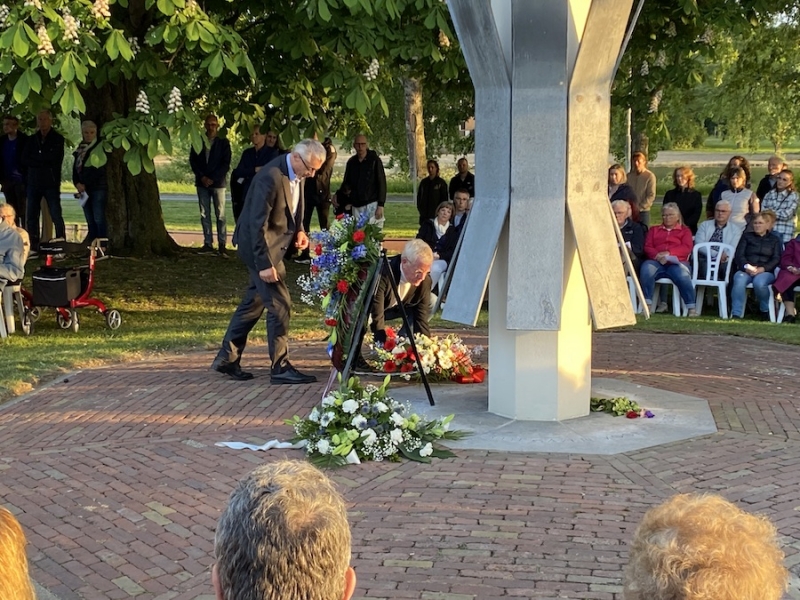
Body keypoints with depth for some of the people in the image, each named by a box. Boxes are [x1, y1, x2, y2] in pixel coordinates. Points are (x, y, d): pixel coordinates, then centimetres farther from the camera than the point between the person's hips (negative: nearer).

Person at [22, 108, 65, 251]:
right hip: (34, 182, 5)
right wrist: (44, 162, -8)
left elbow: (55, 159, -11)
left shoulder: (58, 139, 1)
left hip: (51, 182, -4)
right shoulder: (32, 140, 13)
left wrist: (35, 159, -2)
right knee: (31, 217, 4)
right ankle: (33, 246, 9)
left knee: (56, 215, -8)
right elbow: (24, 160, 3)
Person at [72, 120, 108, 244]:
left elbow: (99, 170, -10)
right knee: (90, 221, 6)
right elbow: (76, 168, 16)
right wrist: (77, 183, -2)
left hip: (98, 188, -6)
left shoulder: (100, 147, -3)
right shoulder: (80, 149, 17)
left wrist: (85, 184, -9)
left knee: (99, 219, -12)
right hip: (84, 189, 6)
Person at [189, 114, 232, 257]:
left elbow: (226, 163, -2)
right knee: (204, 214, 3)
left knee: (220, 214, -6)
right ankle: (208, 244, 6)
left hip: (218, 182, -3)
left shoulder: (223, 142, 2)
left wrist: (213, 179, -11)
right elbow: (192, 160, 7)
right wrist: (202, 177, -6)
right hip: (202, 182, 3)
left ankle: (222, 245, -8)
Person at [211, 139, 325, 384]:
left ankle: (226, 358, 24)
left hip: (273, 245, 9)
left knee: (253, 302, 15)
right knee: (279, 304, -7)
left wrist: (299, 230, 1)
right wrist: (265, 264, -25)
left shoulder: (296, 175, 2)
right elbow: (258, 224, -25)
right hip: (260, 246, -9)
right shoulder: (271, 177, -26)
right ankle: (280, 367, 1)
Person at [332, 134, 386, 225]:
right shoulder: (351, 162, 10)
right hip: (356, 207, 4)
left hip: (371, 205, -4)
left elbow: (382, 183, -5)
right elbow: (346, 183, 20)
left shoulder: (374, 160, -2)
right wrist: (337, 195, 2)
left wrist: (381, 205, -11)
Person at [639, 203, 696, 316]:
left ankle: (691, 308, -28)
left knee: (683, 275, -36)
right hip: (656, 261, 1)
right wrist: (657, 255, -10)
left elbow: (687, 248, 5)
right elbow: (647, 247, 14)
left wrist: (668, 253, -12)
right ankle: (647, 305, -32)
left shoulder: (685, 231, 24)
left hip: (676, 262, -1)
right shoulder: (654, 230, 30)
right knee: (646, 269, -35)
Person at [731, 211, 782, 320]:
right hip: (745, 270, 1)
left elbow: (776, 259, 6)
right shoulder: (746, 236, 23)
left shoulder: (774, 240, 21)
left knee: (759, 282, -37)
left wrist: (762, 269, -12)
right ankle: (736, 314, -40)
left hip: (765, 272, -1)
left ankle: (765, 311, -13)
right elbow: (739, 254, 9)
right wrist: (746, 266, -13)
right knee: (739, 280, -35)